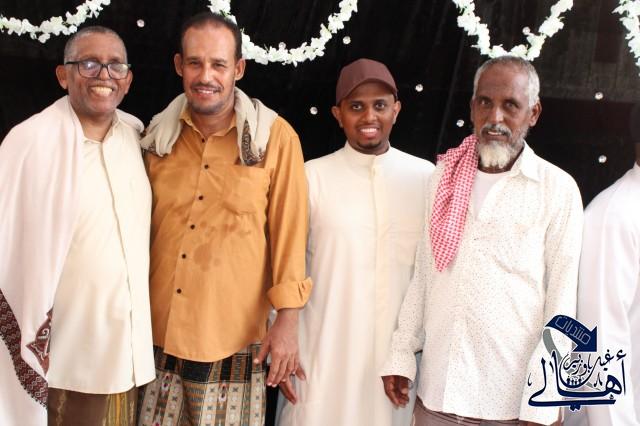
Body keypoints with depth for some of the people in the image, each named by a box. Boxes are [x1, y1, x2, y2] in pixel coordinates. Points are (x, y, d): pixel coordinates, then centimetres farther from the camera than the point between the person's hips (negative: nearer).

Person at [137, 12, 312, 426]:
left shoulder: (275, 137, -6)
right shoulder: (158, 135, 5)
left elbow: (289, 232, -5)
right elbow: (140, 228, 14)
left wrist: (287, 321, -9)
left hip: (234, 340, -3)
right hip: (160, 336, 3)